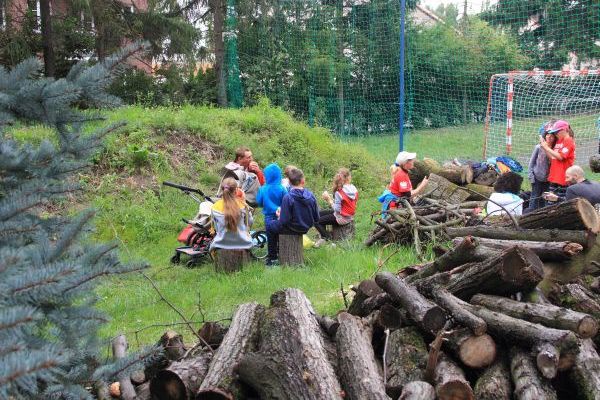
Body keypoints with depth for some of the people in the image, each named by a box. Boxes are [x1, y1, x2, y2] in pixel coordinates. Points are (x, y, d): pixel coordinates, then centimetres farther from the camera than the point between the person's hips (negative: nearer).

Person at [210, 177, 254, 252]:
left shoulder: (215, 207, -9)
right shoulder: (242, 205, -12)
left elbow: (215, 227, 2)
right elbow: (250, 222, 3)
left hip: (221, 245, 1)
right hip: (242, 244, -1)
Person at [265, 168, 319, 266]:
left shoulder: (288, 197, -25)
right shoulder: (311, 195, -11)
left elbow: (284, 221, -24)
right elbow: (316, 218, -5)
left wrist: (280, 215, -2)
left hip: (292, 229, -6)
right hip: (306, 228, 6)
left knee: (270, 225, 23)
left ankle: (272, 257, 27)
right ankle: (279, 252, 47)